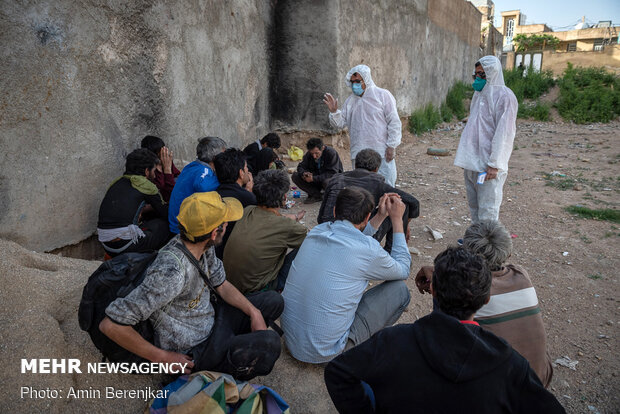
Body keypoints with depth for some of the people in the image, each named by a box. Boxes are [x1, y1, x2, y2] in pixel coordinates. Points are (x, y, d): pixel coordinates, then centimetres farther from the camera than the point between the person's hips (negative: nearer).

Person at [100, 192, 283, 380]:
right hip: (192, 353, -8)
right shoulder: (171, 272, -36)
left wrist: (254, 312, -3)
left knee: (273, 300, 11)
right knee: (269, 342, -25)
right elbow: (111, 324, -33)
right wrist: (162, 357, -24)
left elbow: (222, 284, 8)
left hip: (210, 320, 8)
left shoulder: (203, 246, -10)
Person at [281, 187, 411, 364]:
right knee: (399, 289, 3)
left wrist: (380, 216, 20)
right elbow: (403, 270, 4)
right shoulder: (367, 249, -19)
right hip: (325, 353, -6)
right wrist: (397, 220, 8)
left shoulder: (317, 231, 0)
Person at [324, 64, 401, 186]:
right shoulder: (350, 100, 15)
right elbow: (340, 123, 13)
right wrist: (334, 111, -6)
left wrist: (391, 146, -9)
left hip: (382, 153, -4)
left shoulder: (383, 95, 0)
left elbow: (394, 122, -3)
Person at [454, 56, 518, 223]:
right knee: (474, 205, 15)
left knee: (487, 210, -4)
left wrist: (494, 164, -18)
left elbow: (504, 133, -15)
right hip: (472, 162, 8)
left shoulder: (504, 96, -10)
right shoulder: (480, 94, 16)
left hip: (487, 166, -8)